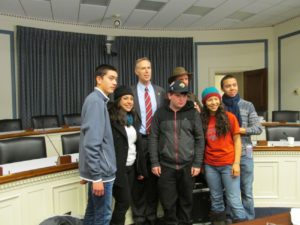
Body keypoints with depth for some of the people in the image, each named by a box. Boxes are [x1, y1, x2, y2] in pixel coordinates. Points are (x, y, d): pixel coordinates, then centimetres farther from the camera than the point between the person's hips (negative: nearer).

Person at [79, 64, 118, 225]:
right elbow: (91, 144, -23)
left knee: (92, 212, 18)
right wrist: (96, 176, -22)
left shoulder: (98, 100, 12)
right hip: (100, 171, -9)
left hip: (97, 169, 9)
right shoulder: (96, 101, -17)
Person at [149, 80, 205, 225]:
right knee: (168, 203, 7)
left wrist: (197, 163, -3)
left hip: (188, 166, 1)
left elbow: (200, 139, 2)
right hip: (166, 166, 0)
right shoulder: (160, 113, 1)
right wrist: (154, 163, -4)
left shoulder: (193, 113, 2)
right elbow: (153, 138, 1)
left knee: (186, 201, 14)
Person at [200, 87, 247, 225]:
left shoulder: (229, 117, -2)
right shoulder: (202, 120, 5)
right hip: (210, 165, 3)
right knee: (216, 199, 14)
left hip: (228, 164, -2)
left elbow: (237, 141, -1)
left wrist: (236, 163, -8)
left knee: (234, 200, 1)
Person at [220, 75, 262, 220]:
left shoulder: (248, 106, 3)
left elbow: (258, 129, -3)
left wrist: (239, 130, -13)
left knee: (246, 191, 9)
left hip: (244, 153, 0)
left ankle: (249, 220, 26)